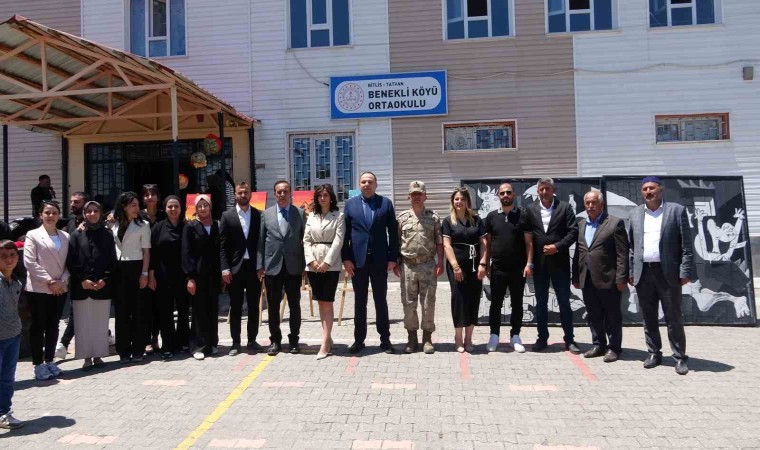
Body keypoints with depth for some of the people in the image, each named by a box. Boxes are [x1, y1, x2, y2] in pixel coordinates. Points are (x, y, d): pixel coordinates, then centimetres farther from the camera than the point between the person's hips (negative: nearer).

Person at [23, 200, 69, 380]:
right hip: (38, 289, -4)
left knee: (53, 326, 11)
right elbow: (30, 262, -10)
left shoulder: (65, 236, 10)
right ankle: (38, 364, 10)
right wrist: (48, 281, -15)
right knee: (38, 326, 3)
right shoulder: (33, 235, -2)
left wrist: (62, 281, -8)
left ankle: (49, 361, 20)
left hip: (60, 289, 4)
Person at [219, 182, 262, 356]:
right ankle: (235, 342, 16)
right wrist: (225, 268, -8)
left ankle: (252, 340, 19)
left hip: (254, 267, 1)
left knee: (254, 306, 8)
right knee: (235, 307, 6)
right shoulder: (227, 216, 3)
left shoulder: (259, 215, 5)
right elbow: (222, 245, 0)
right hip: (235, 268, -1)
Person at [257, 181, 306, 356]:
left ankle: (294, 339, 19)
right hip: (272, 267, 1)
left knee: (294, 305, 7)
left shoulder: (300, 213, 3)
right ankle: (275, 340, 20)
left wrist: (305, 264, -4)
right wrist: (260, 266, -1)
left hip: (294, 267, -1)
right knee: (273, 306, 8)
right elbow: (261, 241, 5)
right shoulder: (266, 214, 6)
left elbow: (305, 239, 2)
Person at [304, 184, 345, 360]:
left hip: (331, 264, -4)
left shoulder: (338, 216, 0)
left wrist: (326, 262, -14)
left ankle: (325, 343, -3)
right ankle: (328, 338, 19)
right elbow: (306, 240, 8)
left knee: (327, 303, -5)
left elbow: (338, 240, -7)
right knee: (320, 302, 9)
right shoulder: (311, 216, 12)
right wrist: (311, 260, -5)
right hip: (312, 264, 4)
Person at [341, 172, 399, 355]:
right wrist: (345, 258, -4)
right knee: (359, 301, 8)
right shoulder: (350, 203, 6)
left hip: (380, 260, 0)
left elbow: (393, 232, 2)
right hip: (357, 260, 1)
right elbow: (344, 233, 3)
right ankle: (359, 339, 17)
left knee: (381, 300, 8)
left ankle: (385, 339, 16)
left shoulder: (386, 203, 4)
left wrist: (393, 257, -4)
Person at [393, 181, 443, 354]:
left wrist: (440, 263, -5)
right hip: (407, 265, 1)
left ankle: (427, 338, 16)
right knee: (409, 303, 6)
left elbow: (439, 243, 3)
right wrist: (395, 263, 2)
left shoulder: (433, 217, 3)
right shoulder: (402, 217, 5)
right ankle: (412, 338, 18)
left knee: (428, 303, 4)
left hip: (428, 264, -1)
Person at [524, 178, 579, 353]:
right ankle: (542, 338, 19)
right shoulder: (530, 209, 5)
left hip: (559, 263, -1)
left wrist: (557, 246, -14)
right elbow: (527, 237, 1)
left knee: (564, 302, 4)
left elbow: (573, 231, -4)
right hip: (539, 263, 2)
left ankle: (569, 339, 15)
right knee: (541, 303, 9)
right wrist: (529, 262, -5)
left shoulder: (564, 207, 1)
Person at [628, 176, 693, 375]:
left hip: (668, 273, -3)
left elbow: (686, 244, -3)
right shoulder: (635, 213, 10)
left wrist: (685, 272, -8)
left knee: (674, 317, 3)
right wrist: (631, 272, 6)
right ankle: (654, 353, 22)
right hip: (643, 273, 3)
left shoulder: (677, 210, 0)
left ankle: (680, 357, 13)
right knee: (648, 317, 10)